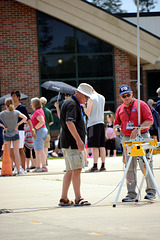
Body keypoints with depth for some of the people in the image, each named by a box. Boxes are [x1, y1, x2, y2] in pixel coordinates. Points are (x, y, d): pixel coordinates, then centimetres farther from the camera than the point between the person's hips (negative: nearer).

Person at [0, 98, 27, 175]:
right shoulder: (16, 112, -2)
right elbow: (25, 118, -7)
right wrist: (17, 124, -5)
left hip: (7, 134, -1)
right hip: (15, 134, 1)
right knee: (16, 152, 2)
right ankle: (18, 170, 0)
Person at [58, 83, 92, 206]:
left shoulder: (71, 103, 20)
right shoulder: (72, 104, -14)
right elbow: (69, 122, -26)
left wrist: (79, 140, 25)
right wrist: (78, 140, -29)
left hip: (68, 144, 11)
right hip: (72, 144, -11)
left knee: (70, 170, 11)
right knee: (77, 169, -10)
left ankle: (64, 198, 12)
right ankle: (78, 199, -10)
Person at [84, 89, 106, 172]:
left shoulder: (91, 99, -10)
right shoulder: (102, 98, 12)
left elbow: (88, 113, -10)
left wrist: (84, 106, 7)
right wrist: (94, 92, 29)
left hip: (93, 124, -7)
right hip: (101, 123, 7)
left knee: (95, 146, -8)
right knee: (102, 146, 7)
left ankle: (95, 166, -9)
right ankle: (103, 165, 6)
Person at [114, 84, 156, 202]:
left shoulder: (141, 105, -1)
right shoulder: (120, 109, 14)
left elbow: (150, 120, -6)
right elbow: (116, 123, 24)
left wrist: (137, 129, -17)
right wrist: (117, 128, 0)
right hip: (127, 139, 5)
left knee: (145, 165, -8)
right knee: (129, 167, 4)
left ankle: (151, 190, 0)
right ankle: (131, 193, 7)